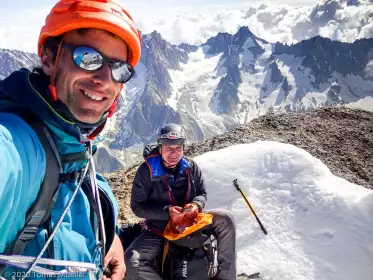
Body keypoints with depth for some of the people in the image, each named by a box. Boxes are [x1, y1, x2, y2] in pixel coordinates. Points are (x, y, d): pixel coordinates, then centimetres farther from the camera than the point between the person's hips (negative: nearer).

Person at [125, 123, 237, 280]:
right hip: (159, 228, -2)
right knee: (132, 262, -27)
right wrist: (167, 212, -26)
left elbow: (202, 193, 7)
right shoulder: (147, 171, -15)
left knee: (226, 219, -17)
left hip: (191, 221, 3)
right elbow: (137, 206, -12)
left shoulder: (191, 167, -4)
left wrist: (196, 205, -18)